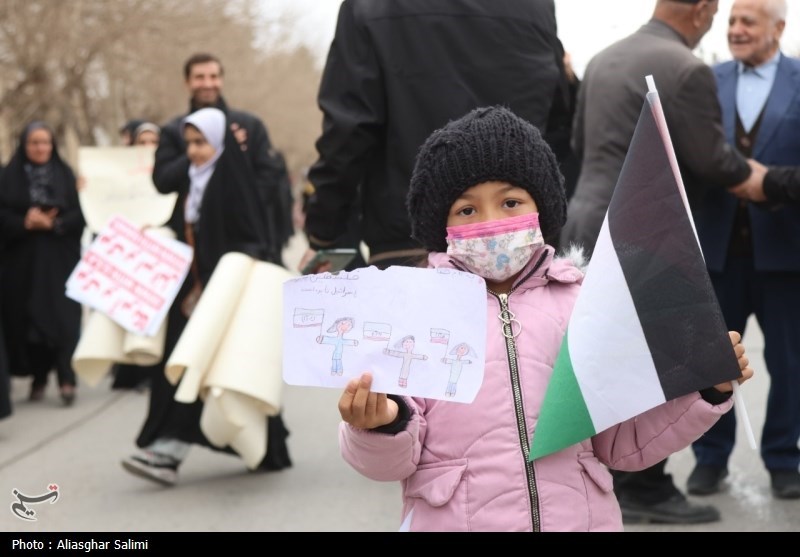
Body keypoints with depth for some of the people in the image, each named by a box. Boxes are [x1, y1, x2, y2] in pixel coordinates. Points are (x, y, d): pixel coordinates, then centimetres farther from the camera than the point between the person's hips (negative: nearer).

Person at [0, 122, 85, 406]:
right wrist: (26, 223, -19)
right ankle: (38, 377, 12)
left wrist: (53, 224, -16)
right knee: (27, 317, 1)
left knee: (62, 315, -9)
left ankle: (66, 378, -12)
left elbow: (80, 213, 0)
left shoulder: (65, 175, 6)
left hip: (59, 258, -1)